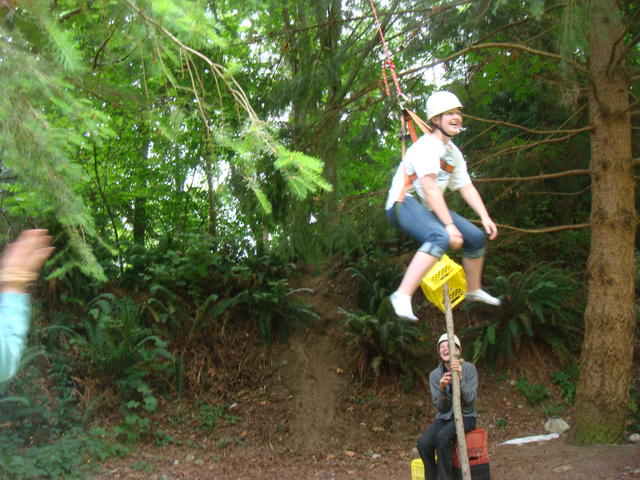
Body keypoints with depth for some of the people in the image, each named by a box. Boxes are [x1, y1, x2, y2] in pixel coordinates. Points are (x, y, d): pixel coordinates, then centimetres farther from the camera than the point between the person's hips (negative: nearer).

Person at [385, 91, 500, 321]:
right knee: (441, 237, -37)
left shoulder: (454, 153, 15)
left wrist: (485, 217, -1)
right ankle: (402, 296, -45)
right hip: (404, 203, -10)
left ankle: (474, 290, 31)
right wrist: (449, 225, -30)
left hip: (430, 208, 10)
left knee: (477, 237, 9)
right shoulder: (426, 146, -16)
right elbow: (430, 188, -24)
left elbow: (467, 187, 13)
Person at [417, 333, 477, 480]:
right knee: (423, 442, -27)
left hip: (465, 416, -3)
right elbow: (441, 407, -3)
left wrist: (459, 378, -27)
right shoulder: (434, 375, 0)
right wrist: (442, 389, -22)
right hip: (444, 417, 3)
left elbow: (470, 399, -14)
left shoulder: (469, 368, -7)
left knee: (442, 436, -34)